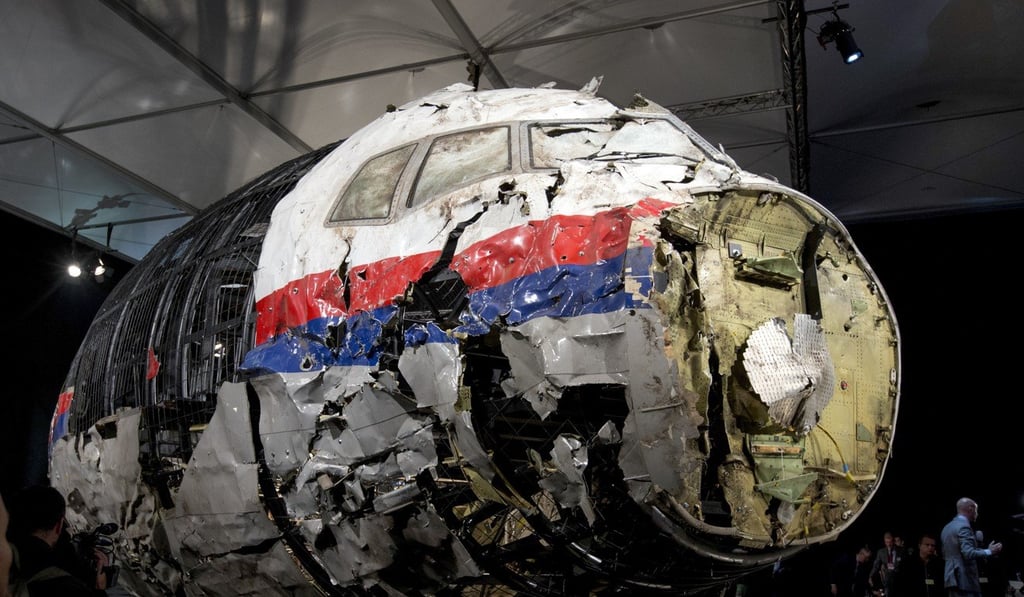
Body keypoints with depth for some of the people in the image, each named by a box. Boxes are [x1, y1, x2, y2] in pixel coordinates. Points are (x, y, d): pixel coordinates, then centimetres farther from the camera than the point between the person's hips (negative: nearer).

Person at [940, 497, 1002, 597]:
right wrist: (989, 552, -10)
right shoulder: (964, 526, -13)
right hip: (965, 579, -9)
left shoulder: (947, 527, 17)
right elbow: (969, 553, -23)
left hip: (952, 577, 9)